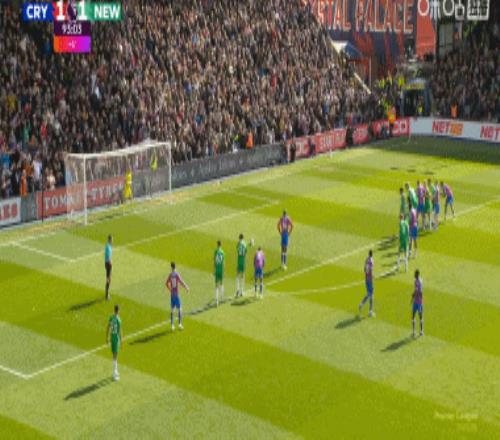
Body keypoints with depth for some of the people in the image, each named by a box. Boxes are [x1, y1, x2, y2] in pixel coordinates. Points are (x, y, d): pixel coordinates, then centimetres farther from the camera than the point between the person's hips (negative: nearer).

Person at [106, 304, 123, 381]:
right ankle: (114, 374, -1)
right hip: (116, 338, -7)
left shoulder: (111, 317, 2)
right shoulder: (118, 320, -21)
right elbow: (120, 331, -19)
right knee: (115, 356, -4)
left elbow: (108, 328, 8)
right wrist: (121, 340, -9)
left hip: (112, 337, 7)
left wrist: (107, 338, 16)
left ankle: (115, 372, 28)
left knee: (114, 354, 18)